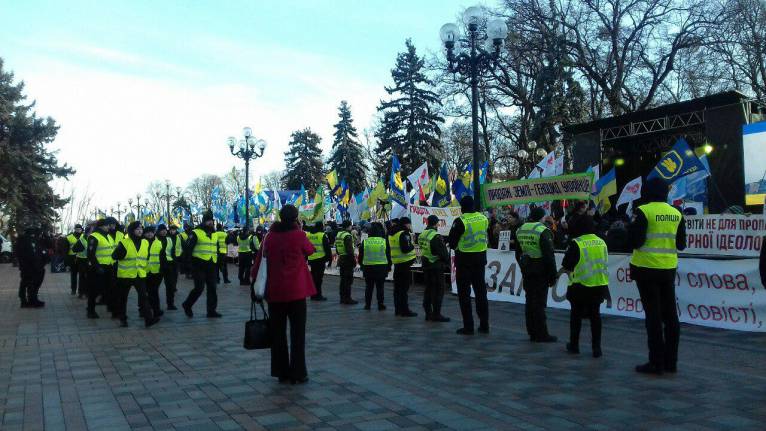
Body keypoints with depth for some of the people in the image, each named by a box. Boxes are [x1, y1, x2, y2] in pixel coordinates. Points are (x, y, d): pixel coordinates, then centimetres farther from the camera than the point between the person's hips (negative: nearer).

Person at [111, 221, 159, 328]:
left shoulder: (145, 243, 7)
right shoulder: (124, 242, -9)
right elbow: (114, 256, -9)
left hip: (140, 275, 3)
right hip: (125, 275, -3)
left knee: (144, 296, -6)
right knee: (123, 298, 9)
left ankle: (148, 318, -10)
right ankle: (122, 318, 23)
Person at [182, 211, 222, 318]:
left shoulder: (214, 234, 16)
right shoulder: (196, 233, -7)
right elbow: (187, 248, -10)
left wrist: (216, 263, 19)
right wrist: (189, 261, -13)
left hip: (211, 266, 7)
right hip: (199, 266, -7)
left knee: (212, 288, 6)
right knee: (199, 288, -8)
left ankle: (211, 310, 14)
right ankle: (187, 305, 14)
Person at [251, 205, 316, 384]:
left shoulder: (270, 236, 2)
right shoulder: (298, 235, -8)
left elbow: (259, 261, 4)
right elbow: (310, 250, 10)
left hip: (274, 291, 3)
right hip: (296, 290, -3)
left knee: (278, 333, 11)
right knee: (298, 333, 5)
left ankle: (281, 372, 17)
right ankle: (298, 373, 6)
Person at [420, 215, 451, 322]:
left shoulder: (422, 235, 7)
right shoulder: (436, 237, -19)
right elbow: (443, 253, -16)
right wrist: (447, 262, 0)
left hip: (426, 266, 8)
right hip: (437, 266, -8)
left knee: (428, 288, 14)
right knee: (438, 290, -1)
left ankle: (428, 313, 18)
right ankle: (436, 314, 0)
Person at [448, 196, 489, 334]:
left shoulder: (461, 221, -16)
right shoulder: (484, 219, 1)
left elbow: (451, 241, -8)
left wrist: (456, 247, 10)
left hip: (464, 260, -5)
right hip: (480, 258, 5)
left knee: (464, 293, 4)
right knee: (481, 292, 14)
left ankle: (468, 326, 4)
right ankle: (484, 324, 18)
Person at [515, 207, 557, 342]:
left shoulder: (520, 230, 8)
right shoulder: (543, 231, -15)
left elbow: (518, 253, 15)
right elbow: (549, 255, -16)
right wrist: (553, 275, -10)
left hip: (527, 270, 7)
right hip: (540, 271, -7)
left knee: (529, 301, 12)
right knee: (539, 302, -3)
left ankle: (532, 332, 19)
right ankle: (541, 334, 2)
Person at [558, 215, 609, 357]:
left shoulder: (576, 243, -13)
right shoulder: (601, 242, 3)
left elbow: (566, 265, -9)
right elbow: (603, 263, 14)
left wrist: (562, 271, 14)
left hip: (581, 286, -4)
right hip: (600, 285, 4)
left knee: (576, 314, 12)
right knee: (595, 315, 13)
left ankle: (574, 344, 20)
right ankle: (596, 347, 11)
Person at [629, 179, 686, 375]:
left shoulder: (643, 211, -11)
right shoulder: (676, 213, 6)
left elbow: (635, 242, -14)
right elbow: (681, 244, 11)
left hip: (647, 269, -5)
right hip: (669, 269, 5)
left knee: (653, 315, -1)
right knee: (670, 314, 11)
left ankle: (656, 362, 1)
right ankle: (671, 361, 18)